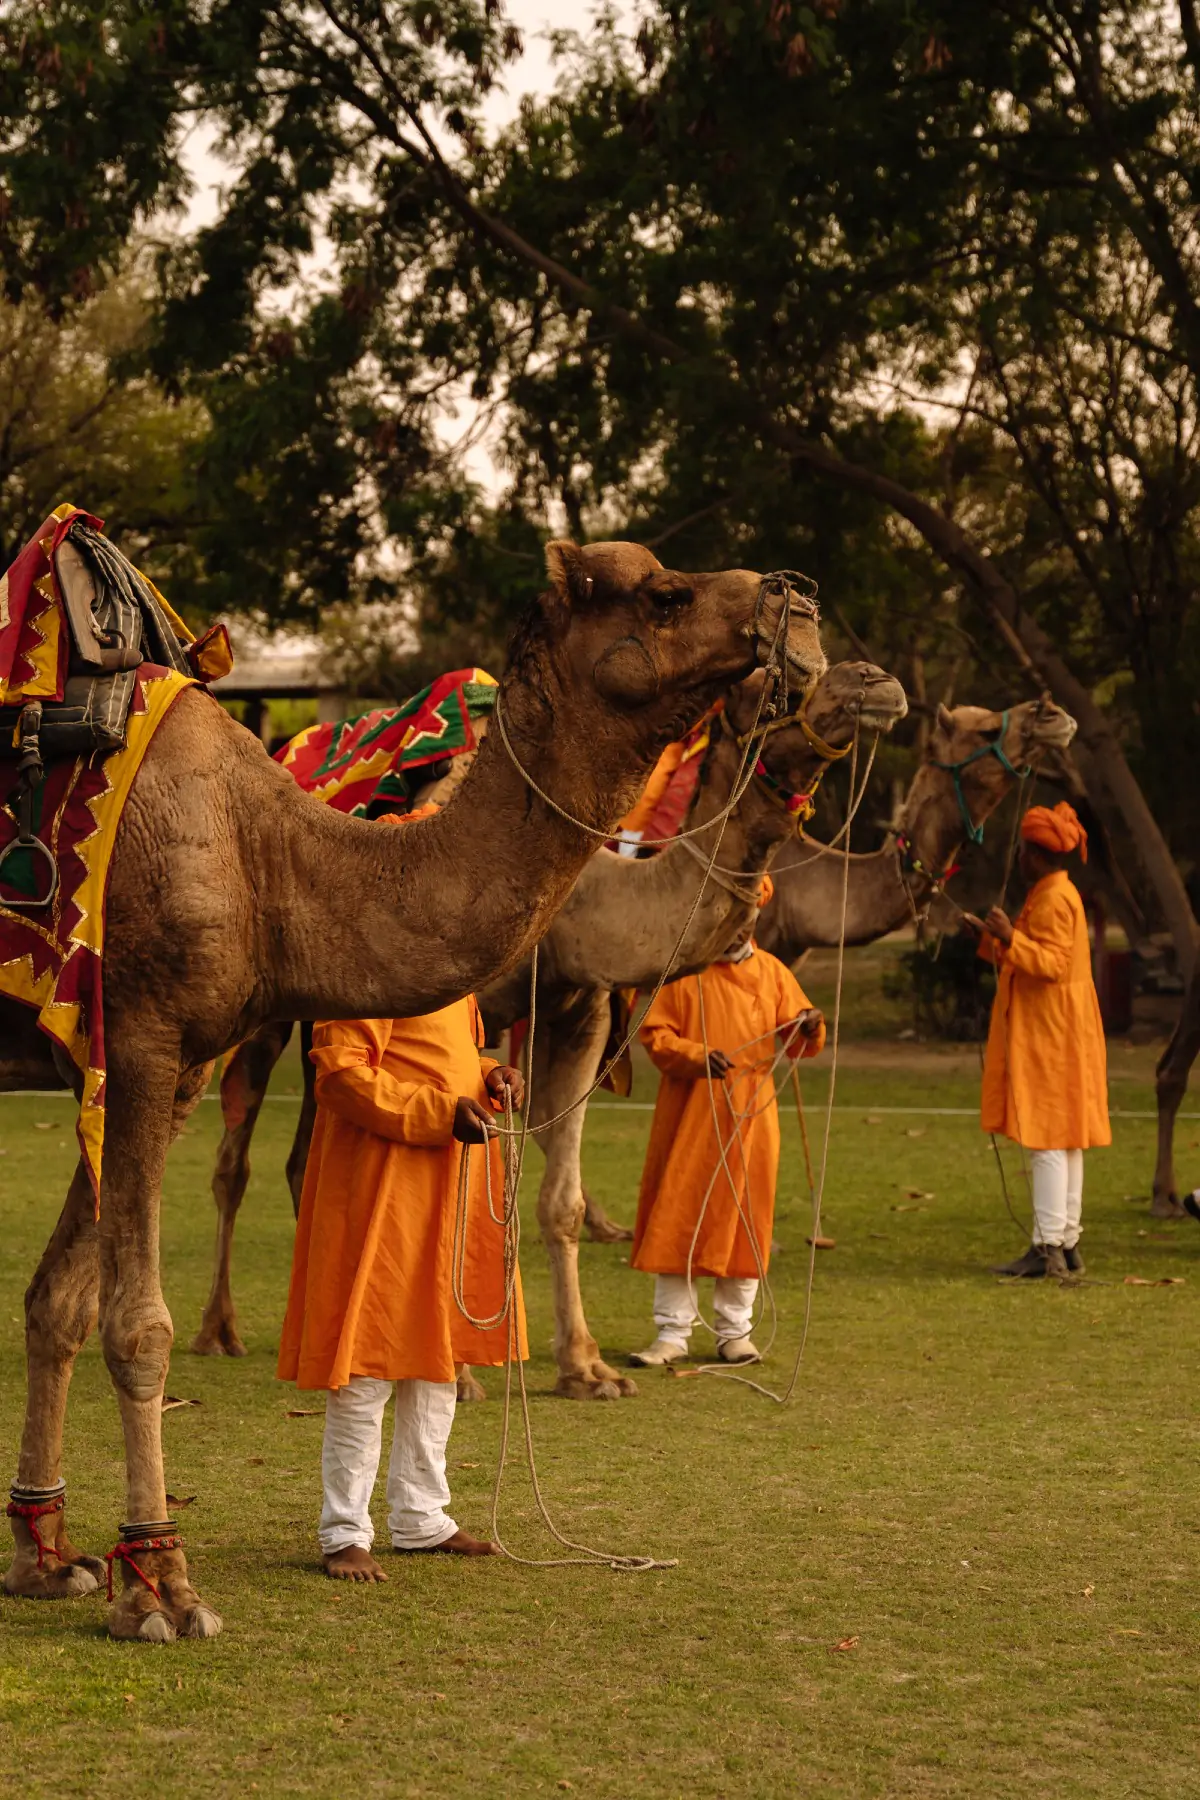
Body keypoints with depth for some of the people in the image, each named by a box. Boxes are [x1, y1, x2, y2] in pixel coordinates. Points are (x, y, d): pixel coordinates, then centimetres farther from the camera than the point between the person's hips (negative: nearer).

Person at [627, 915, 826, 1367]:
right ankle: (672, 1333, 5)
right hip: (690, 1114, -2)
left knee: (745, 1219, 5)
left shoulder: (771, 972, 9)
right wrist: (695, 1056, -20)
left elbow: (796, 1039, 9)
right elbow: (654, 1033, -4)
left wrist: (809, 1028, -14)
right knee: (679, 1216, -2)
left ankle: (735, 1331, 15)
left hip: (751, 1114, 3)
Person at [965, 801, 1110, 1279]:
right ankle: (1067, 1244, 13)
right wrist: (992, 939, 30)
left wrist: (1010, 939, -31)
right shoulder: (1054, 894, 17)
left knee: (1048, 1138, -11)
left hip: (1049, 1036, -10)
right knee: (1063, 1139, 10)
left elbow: (1052, 963, -23)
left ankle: (1048, 1248, -12)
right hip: (1054, 1032, 10)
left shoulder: (1054, 899, -15)